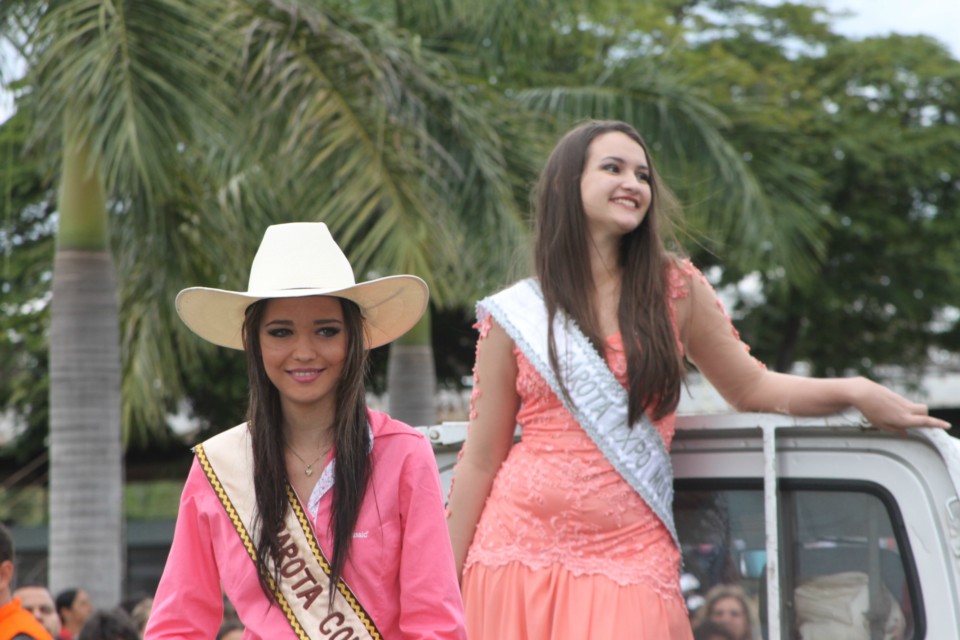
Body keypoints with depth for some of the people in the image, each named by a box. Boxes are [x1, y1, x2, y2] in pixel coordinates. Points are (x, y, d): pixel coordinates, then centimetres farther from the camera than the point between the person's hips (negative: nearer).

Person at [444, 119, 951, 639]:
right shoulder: (514, 315, 4)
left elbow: (751, 387, 12)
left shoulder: (675, 289, 5)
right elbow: (481, 460, 5)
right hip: (519, 552, 0)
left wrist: (854, 391, -3)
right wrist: (446, 585, 3)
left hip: (629, 558, 0)